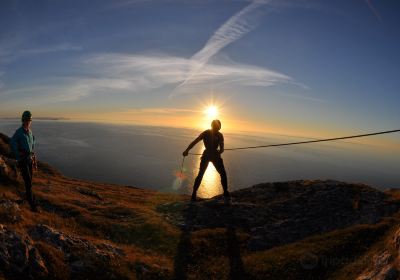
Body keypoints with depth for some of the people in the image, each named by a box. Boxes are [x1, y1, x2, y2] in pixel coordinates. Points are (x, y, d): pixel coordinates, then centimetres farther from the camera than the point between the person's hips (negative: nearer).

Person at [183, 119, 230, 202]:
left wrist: (219, 152, -26)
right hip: (206, 155, -4)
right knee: (200, 175, -11)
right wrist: (187, 150, -28)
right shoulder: (206, 133, -10)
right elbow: (195, 141, -15)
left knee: (223, 174, 1)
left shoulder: (219, 135, 1)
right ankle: (194, 193, -4)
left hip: (215, 155, 4)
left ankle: (225, 192, 17)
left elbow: (222, 148, -1)